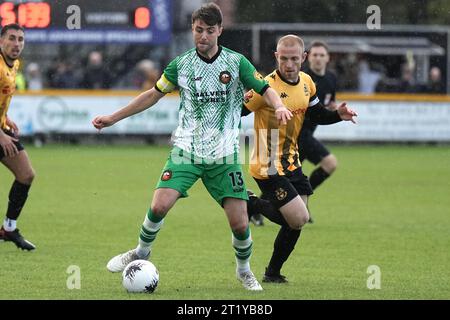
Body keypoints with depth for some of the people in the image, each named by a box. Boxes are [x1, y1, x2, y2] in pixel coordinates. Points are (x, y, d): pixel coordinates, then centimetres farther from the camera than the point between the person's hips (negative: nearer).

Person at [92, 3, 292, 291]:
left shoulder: (236, 62, -2)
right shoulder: (181, 64, 2)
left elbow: (265, 89, 1)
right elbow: (154, 94, 13)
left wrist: (279, 106, -23)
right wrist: (113, 118, 14)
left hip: (224, 156, -1)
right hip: (186, 150, 1)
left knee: (240, 223, -6)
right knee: (160, 205, -18)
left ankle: (244, 270, 23)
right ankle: (141, 254, 10)